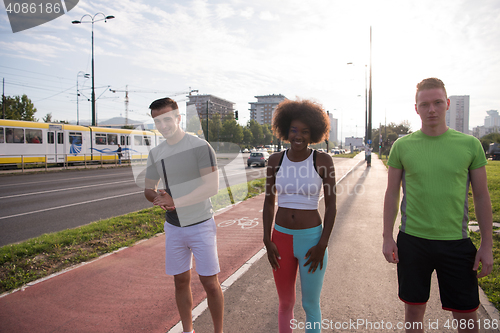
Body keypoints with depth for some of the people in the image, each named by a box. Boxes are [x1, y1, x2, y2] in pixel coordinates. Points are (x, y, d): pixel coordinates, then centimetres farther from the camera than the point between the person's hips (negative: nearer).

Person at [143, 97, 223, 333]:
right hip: (173, 228, 5)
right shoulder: (156, 153, 5)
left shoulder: (200, 146, -14)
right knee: (181, 281, 15)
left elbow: (212, 187, -20)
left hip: (201, 225, -5)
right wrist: (160, 199, -13)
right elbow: (149, 190, 11)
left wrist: (175, 202, -21)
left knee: (210, 282, 3)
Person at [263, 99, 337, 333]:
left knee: (310, 305, 12)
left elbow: (331, 205, -7)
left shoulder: (323, 160, -9)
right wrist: (267, 242, -3)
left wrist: (322, 245, -12)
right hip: (282, 239, 3)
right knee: (285, 303, 17)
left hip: (312, 239, -2)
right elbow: (268, 202, 3)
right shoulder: (275, 160, -2)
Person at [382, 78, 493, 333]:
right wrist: (387, 237, -1)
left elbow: (481, 196, 4)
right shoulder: (402, 146, -2)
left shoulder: (470, 144, -1)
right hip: (412, 240, 0)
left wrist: (487, 244, 2)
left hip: (456, 242, 1)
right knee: (414, 309, 14)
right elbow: (392, 193, 2)